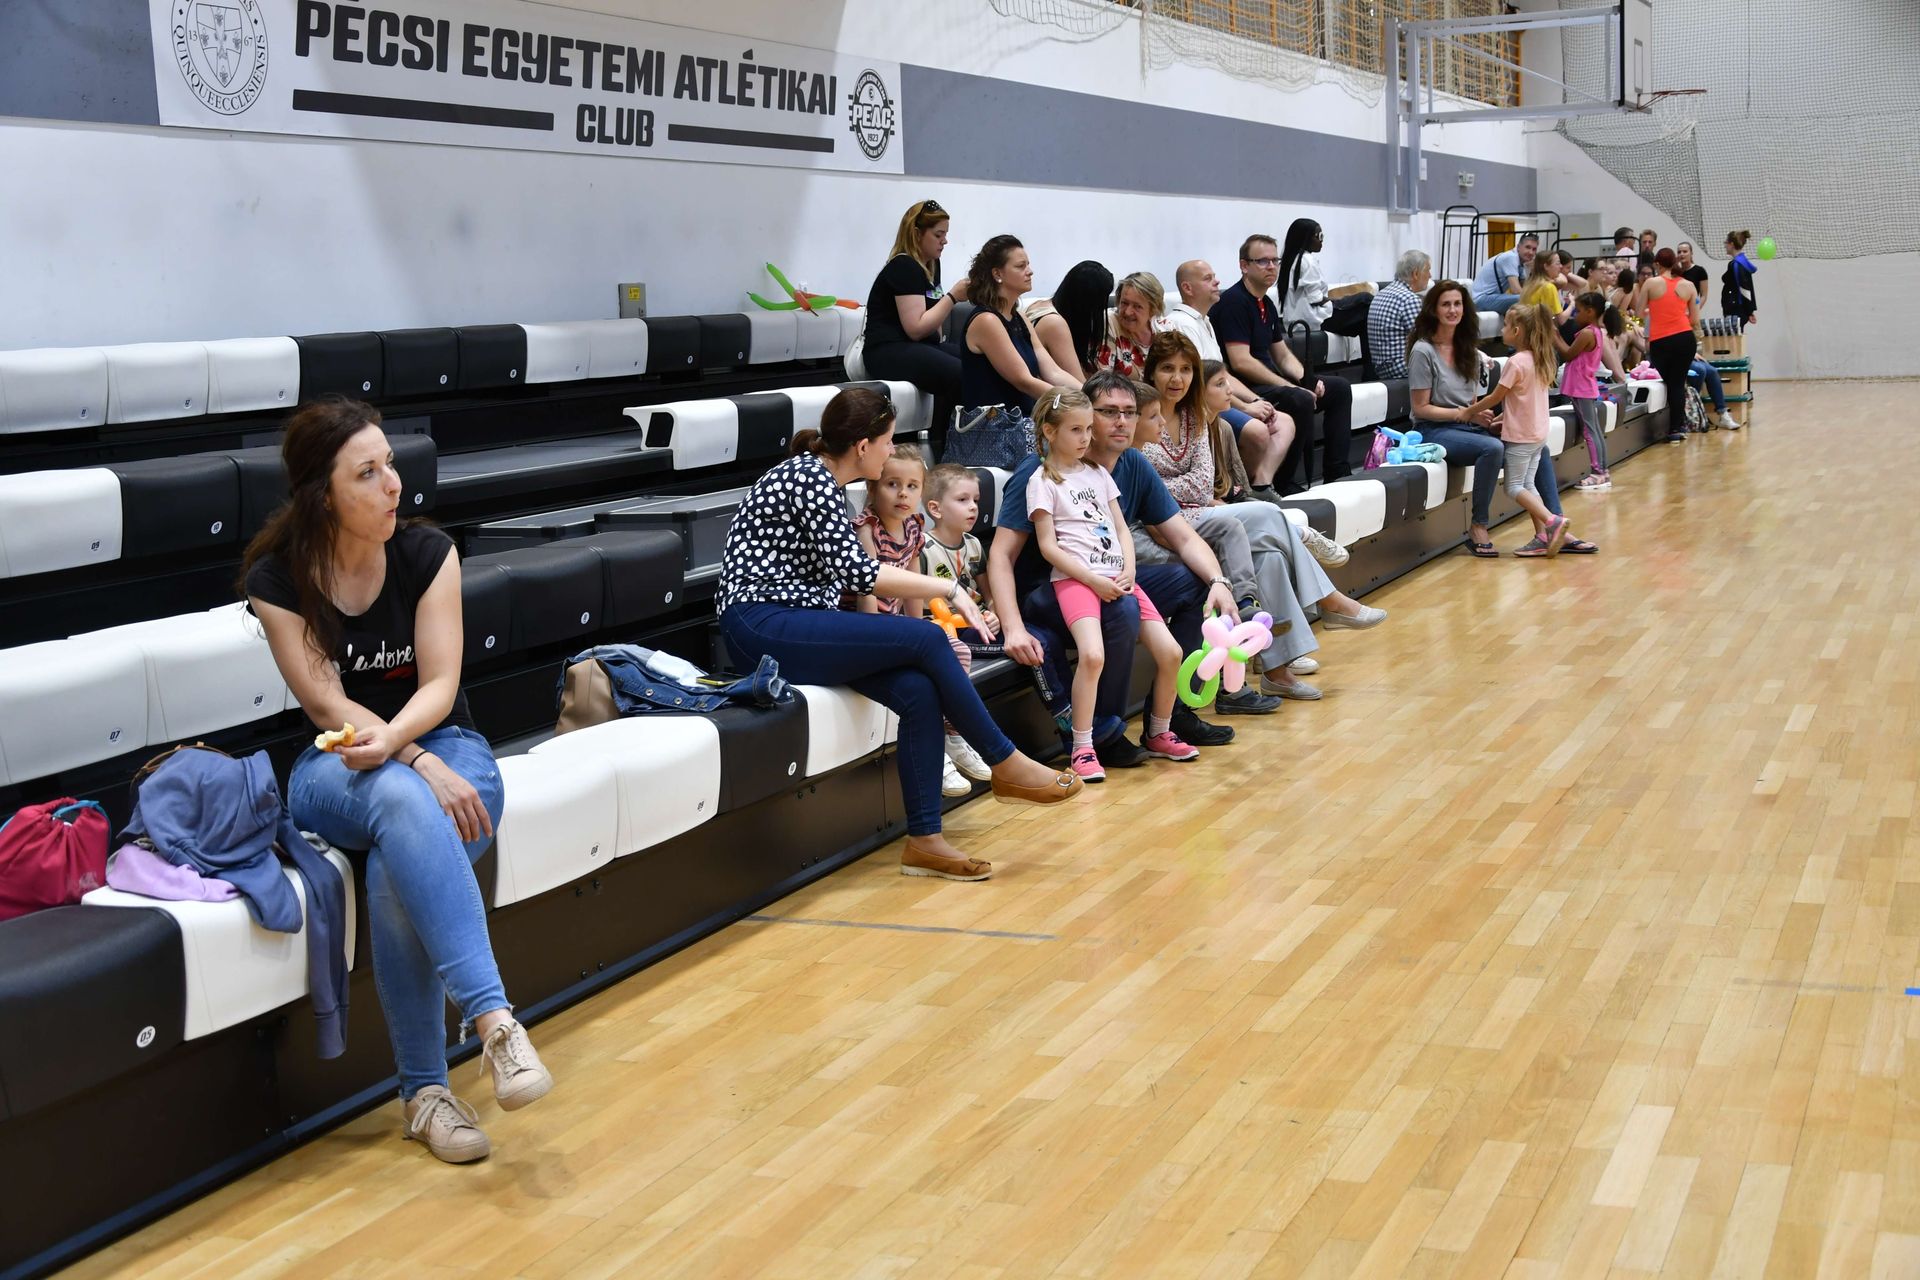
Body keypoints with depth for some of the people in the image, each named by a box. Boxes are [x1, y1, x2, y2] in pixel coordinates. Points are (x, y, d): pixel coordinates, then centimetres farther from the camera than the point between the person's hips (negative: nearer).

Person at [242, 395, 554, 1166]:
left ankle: (424, 1089, -25)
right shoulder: (277, 578, -9)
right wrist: (421, 767, -26)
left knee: (397, 874, -34)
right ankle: (493, 1019, -46)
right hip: (337, 769, -1)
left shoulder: (426, 553, -5)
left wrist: (392, 737, -32)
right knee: (402, 801, -39)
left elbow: (439, 683, -10)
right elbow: (326, 704, -13)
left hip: (442, 746, 1)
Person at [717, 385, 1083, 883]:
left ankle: (925, 839, -12)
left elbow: (843, 571, 19)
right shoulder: (809, 477, -11)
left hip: (791, 625, 9)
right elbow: (855, 571, -18)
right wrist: (948, 589, -12)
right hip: (762, 626, -9)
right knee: (925, 639, -19)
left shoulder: (822, 479, 18)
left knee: (919, 688, -13)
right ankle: (1006, 766, -5)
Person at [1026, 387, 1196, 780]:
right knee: (1093, 654, -31)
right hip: (1074, 579, -6)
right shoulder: (1043, 481, 0)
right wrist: (1094, 580, -14)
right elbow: (1048, 546, -6)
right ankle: (1081, 749, -20)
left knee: (1170, 651, -5)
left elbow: (1121, 529, 17)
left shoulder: (1097, 473, 19)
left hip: (1116, 578, 6)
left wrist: (1128, 572, -1)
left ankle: (1158, 733, 16)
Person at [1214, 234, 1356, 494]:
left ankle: (1338, 473, 6)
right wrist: (1292, 387, -22)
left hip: (1272, 382, 11)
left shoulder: (1266, 304, 16)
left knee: (1339, 388, 8)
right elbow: (1240, 362, -22)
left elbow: (1283, 356, 21)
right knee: (1300, 400, -34)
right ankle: (1288, 484, -25)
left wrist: (1307, 381, -1)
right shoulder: (1233, 302, -14)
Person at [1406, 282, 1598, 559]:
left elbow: (1471, 401, 16)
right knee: (1492, 448, -35)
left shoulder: (1468, 349, 13)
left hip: (1468, 426, 7)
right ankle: (1478, 528, -22)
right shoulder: (1423, 351, -8)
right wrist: (1464, 414, -19)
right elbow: (1421, 408, -10)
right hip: (1435, 430, -7)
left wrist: (1482, 415, -6)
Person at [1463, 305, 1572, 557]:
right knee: (1528, 485, 10)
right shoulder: (1539, 360, 8)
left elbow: (1495, 397, -12)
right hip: (1538, 433, 8)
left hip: (1520, 436, -8)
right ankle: (1543, 537, 4)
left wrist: (1469, 411, 1)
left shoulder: (1516, 362, -18)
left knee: (1515, 486, -1)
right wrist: (1503, 416, 13)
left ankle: (1552, 521, -15)